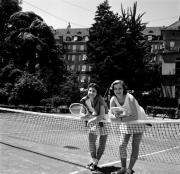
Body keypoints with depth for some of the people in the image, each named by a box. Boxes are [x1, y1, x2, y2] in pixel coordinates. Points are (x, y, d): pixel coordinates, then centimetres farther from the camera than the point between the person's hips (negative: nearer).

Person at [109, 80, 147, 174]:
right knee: (122, 146, 3)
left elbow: (135, 116, -35)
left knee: (135, 146, -2)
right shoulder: (113, 100, -18)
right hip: (126, 122, 5)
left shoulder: (130, 98, -33)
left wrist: (121, 119, -43)